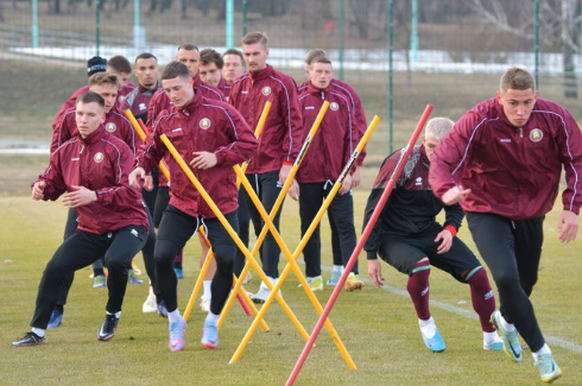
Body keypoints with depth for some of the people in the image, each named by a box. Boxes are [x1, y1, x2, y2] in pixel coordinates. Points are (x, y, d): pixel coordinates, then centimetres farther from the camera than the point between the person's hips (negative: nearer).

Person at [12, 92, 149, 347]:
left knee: (116, 260, -34)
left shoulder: (116, 149, -14)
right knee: (54, 268, -7)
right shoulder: (67, 151, 4)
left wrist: (94, 196, -34)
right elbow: (52, 182, 12)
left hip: (127, 224, -5)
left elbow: (129, 191, -22)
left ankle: (113, 315, -5)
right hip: (91, 230, 5)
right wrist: (41, 188, -13)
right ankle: (37, 332, 6)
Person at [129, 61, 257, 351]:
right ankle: (174, 321, 6)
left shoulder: (219, 112, -7)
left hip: (221, 203, -2)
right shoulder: (165, 120, 3)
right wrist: (140, 167, -3)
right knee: (161, 257, -14)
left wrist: (218, 156, -17)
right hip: (181, 204, 2)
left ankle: (212, 322, 16)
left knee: (227, 261, -9)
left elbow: (249, 142, -6)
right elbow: (152, 151, 17)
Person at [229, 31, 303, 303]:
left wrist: (288, 163, -11)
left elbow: (293, 125, -5)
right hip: (244, 167, 5)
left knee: (269, 224, -7)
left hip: (273, 167, -5)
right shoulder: (238, 87, 12)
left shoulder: (282, 84, -2)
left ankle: (270, 281, -5)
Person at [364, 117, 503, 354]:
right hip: (394, 237, -5)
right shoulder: (401, 163, -21)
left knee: (477, 273, -7)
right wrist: (371, 256, -15)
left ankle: (491, 337, 11)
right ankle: (426, 324, -7)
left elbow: (456, 206, 13)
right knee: (420, 266, -35)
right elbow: (374, 209, -15)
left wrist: (450, 228, -10)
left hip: (428, 232, 5)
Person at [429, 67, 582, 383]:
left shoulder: (555, 118, -18)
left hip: (531, 211, 4)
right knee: (505, 276, -23)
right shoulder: (479, 121, -27)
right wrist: (447, 190, -53)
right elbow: (443, 159, -31)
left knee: (527, 280, 18)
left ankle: (506, 320, 55)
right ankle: (540, 351, -8)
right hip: (487, 211, -4)